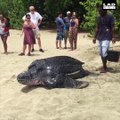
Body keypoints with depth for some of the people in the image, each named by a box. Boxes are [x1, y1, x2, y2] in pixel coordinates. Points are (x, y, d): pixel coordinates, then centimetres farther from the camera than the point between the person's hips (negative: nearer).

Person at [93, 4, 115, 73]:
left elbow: (112, 27, -6)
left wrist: (113, 37, -13)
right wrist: (95, 37, 15)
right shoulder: (98, 17, 10)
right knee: (101, 53, 9)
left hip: (106, 38, -6)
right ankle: (104, 66, 23)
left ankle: (104, 67, 2)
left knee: (104, 53, -10)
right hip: (99, 38, 6)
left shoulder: (110, 16, -6)